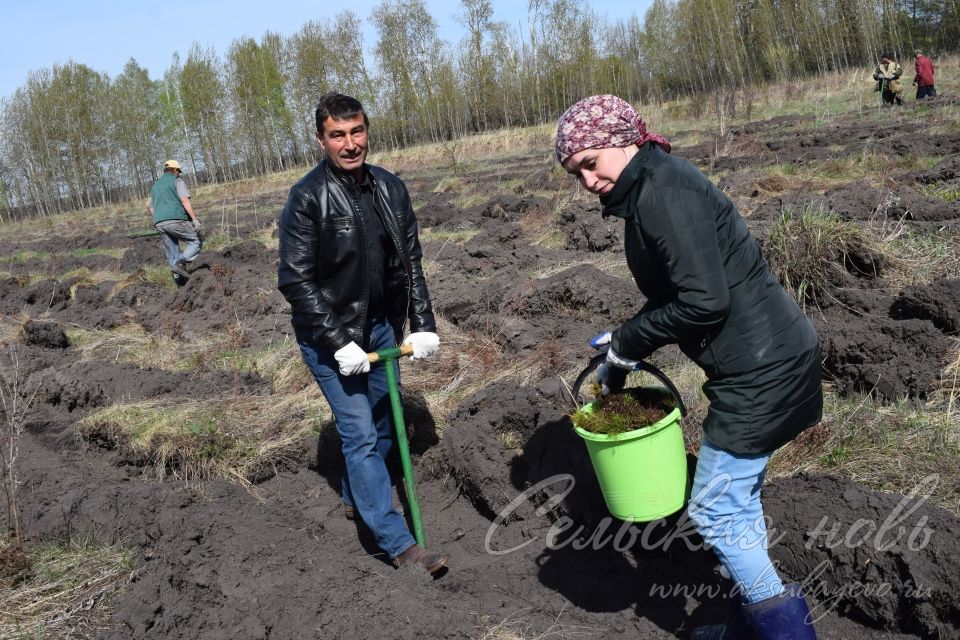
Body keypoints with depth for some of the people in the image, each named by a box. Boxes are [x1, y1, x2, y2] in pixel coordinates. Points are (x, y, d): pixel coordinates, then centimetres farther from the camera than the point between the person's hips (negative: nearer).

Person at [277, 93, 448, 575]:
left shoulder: (390, 188, 0)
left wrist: (423, 325, -2)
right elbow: (295, 280, -17)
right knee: (360, 433, -6)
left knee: (384, 424, 15)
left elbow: (410, 262, 5)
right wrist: (340, 342, -20)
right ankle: (398, 544, 1)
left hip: (380, 326, 6)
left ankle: (355, 498, 40)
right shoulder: (308, 198, -16)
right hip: (328, 336, -6)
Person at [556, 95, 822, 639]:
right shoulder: (649, 188, 12)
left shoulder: (663, 192, -19)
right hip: (770, 355, 11)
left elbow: (705, 301, -25)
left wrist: (626, 344, -13)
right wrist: (627, 349, 9)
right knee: (740, 499, 21)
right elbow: (676, 294, 17)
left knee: (714, 512, 1)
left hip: (760, 367, -11)